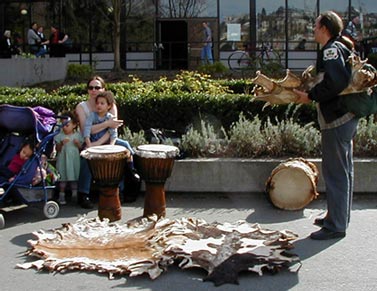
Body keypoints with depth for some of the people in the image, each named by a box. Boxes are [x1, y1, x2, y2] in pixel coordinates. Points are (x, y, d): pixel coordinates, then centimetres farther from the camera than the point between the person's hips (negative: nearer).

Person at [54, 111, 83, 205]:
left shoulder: (78, 135, 0)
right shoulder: (59, 135, -3)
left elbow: (81, 148, 4)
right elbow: (57, 149, -2)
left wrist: (78, 143, -15)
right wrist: (61, 144, -20)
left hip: (74, 160, 1)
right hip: (63, 160, -1)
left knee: (74, 177, 7)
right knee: (63, 178, 3)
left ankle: (75, 195, 17)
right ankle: (61, 195, 14)